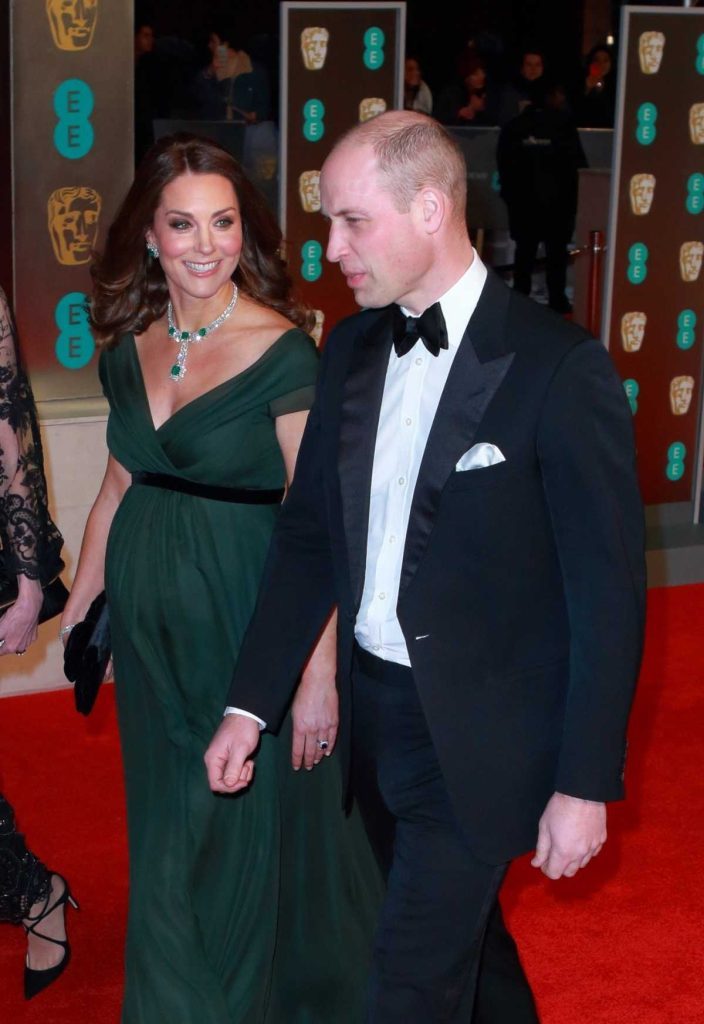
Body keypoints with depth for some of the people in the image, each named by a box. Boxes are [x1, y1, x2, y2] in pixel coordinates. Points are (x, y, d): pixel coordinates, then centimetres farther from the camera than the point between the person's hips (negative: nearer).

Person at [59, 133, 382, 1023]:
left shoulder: (283, 352, -15)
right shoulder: (130, 349, 2)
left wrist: (319, 674, -19)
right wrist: (78, 606, 14)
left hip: (243, 620, -6)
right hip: (149, 623, 6)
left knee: (245, 831, 9)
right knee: (166, 832, 19)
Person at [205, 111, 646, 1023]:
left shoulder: (559, 369, -17)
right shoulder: (350, 349, 3)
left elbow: (608, 592, -14)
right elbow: (307, 534, 8)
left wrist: (585, 784, -14)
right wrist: (250, 703, 4)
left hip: (478, 738, -6)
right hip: (370, 708, 6)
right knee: (458, 928, 23)